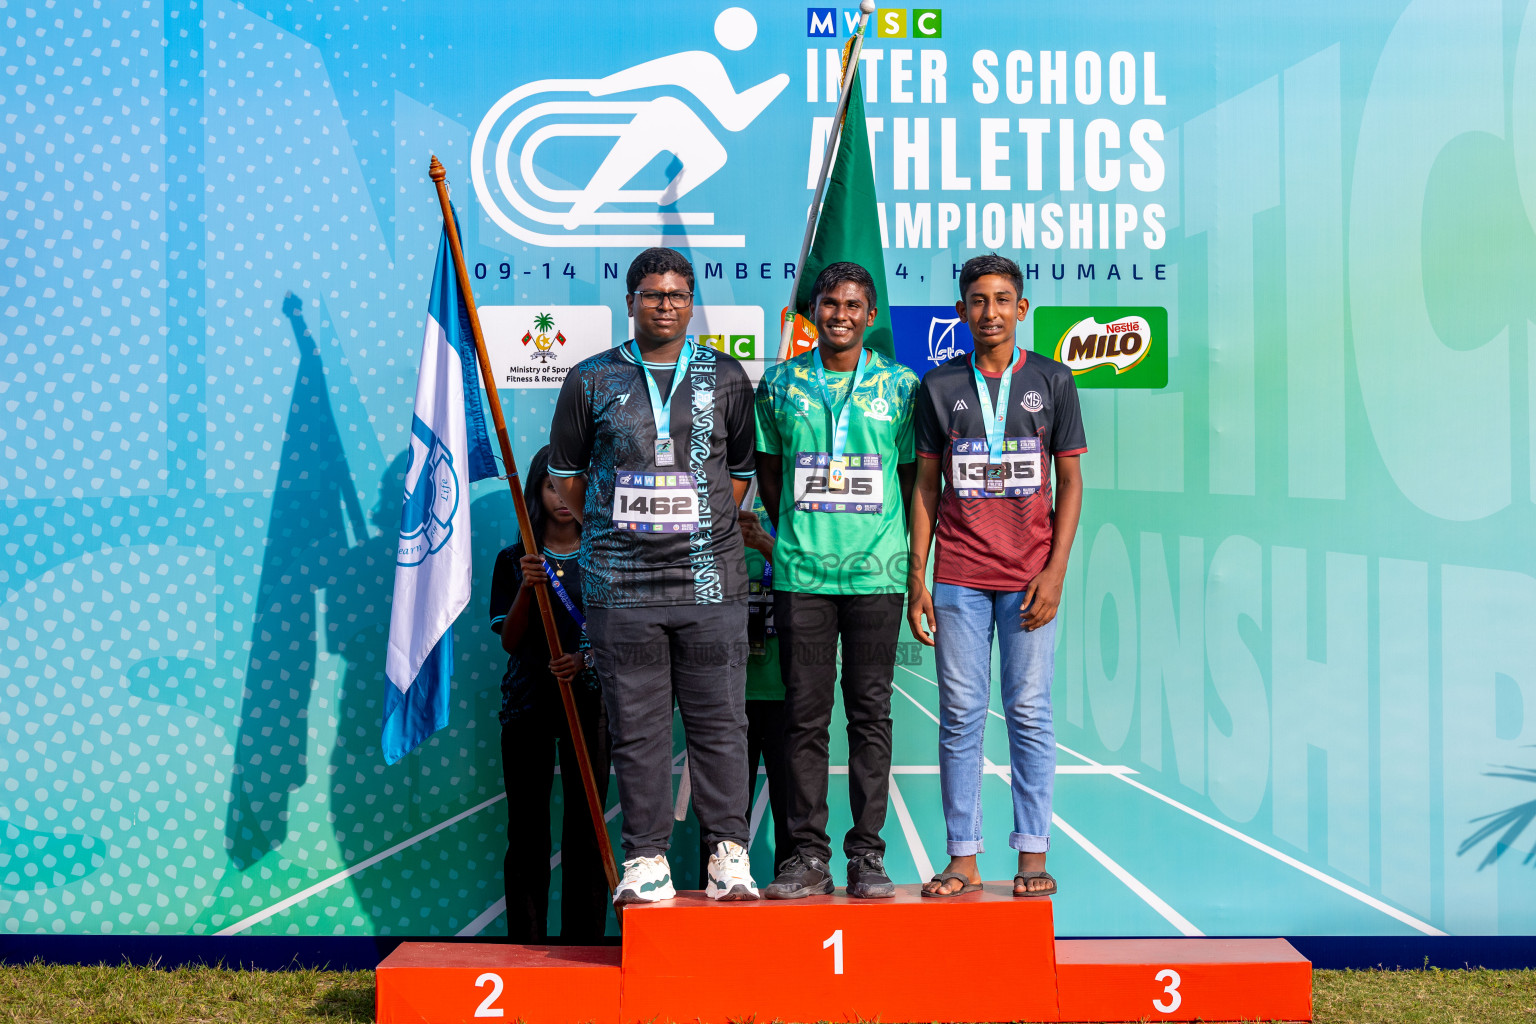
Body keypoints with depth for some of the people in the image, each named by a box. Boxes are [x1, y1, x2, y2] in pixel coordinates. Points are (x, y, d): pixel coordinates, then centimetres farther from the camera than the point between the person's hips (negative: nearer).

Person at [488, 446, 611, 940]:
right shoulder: (515, 561, 7)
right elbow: (509, 640, -1)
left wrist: (585, 660, -15)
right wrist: (527, 587, -17)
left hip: (589, 700, 0)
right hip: (528, 701, 0)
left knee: (586, 825, 0)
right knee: (527, 826, 1)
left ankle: (583, 947, 7)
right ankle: (526, 946, 7)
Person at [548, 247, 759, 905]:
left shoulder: (726, 377, 10)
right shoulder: (591, 380, 8)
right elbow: (565, 473, 13)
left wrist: (704, 525, 7)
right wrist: (611, 529, 7)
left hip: (711, 582, 1)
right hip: (620, 584, 0)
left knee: (719, 721, 3)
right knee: (637, 728, 3)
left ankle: (729, 852, 13)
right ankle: (646, 860, 12)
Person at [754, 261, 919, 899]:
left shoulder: (899, 385, 6)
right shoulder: (780, 384, 8)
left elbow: (913, 475, 11)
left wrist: (903, 548, 5)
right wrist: (795, 535, 11)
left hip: (876, 571, 0)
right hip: (800, 571, 1)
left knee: (871, 711, 3)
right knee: (804, 713, 2)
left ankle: (867, 854, 11)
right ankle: (808, 855, 10)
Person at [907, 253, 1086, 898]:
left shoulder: (1052, 380, 6)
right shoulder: (939, 386, 8)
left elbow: (1069, 482, 5)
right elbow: (926, 485, 9)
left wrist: (1055, 570, -5)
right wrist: (916, 577, 3)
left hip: (1028, 576, -1)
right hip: (958, 578, 1)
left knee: (1030, 714, 1)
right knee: (960, 717, 2)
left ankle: (1033, 852, 10)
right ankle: (963, 857, 9)